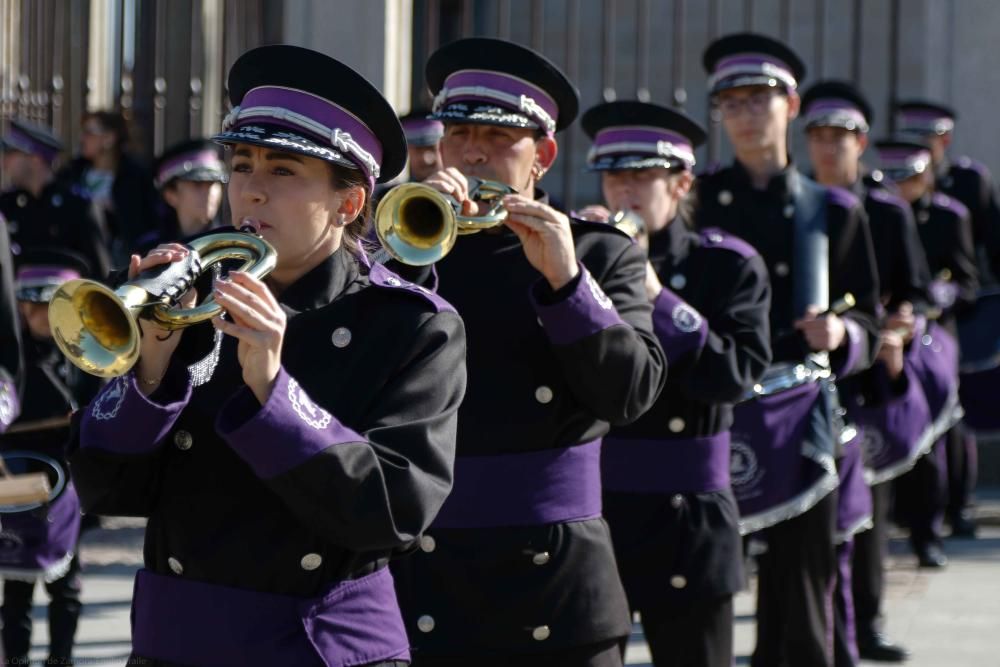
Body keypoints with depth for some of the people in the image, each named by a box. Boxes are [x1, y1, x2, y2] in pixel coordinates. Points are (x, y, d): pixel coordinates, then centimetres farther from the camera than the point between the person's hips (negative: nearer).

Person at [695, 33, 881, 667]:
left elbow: (870, 325, 10)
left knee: (799, 615, 3)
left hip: (796, 423, 1)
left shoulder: (832, 210, 9)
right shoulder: (693, 200, 8)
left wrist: (840, 335, -12)